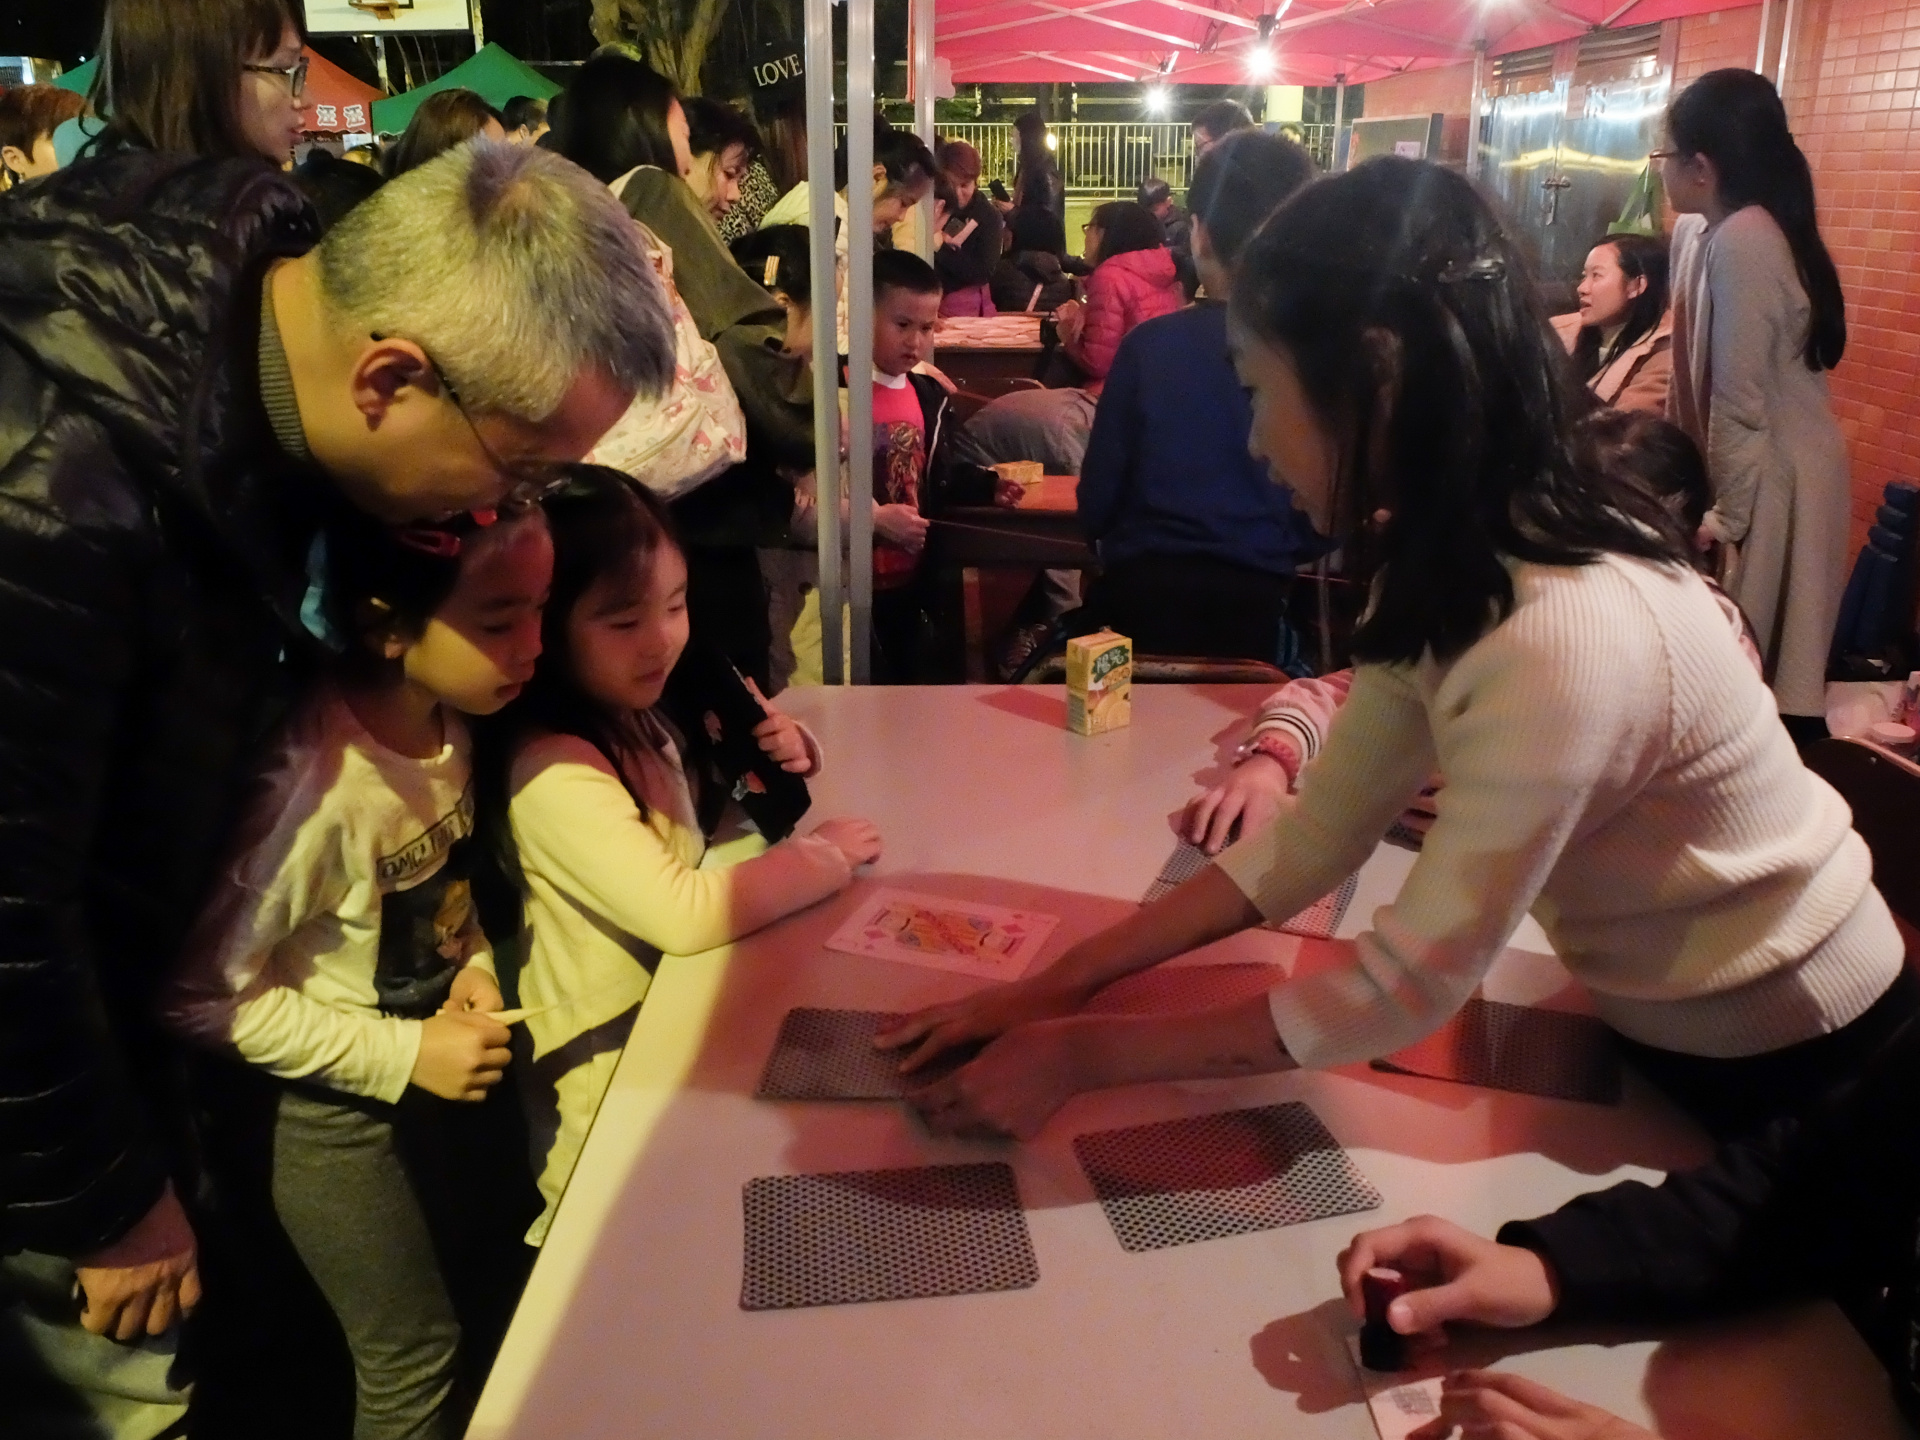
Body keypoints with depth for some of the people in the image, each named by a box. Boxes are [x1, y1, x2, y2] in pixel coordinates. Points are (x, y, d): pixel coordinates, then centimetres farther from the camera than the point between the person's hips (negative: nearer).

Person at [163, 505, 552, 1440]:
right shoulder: (318, 782, -33)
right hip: (336, 1114, -7)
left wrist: (476, 964, -10)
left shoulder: (446, 723, -10)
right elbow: (206, 995, -25)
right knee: (414, 1360, 13)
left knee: (490, 1288, 25)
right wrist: (401, 1055, -23)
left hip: (438, 1081, 7)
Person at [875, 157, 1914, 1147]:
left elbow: (1408, 983, -30)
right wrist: (1059, 985, -12)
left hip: (1790, 1070, -6)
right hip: (1656, 1029, 6)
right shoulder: (1450, 569, -9)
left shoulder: (1566, 634, -36)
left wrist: (1080, 1053, -23)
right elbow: (1315, 837, -7)